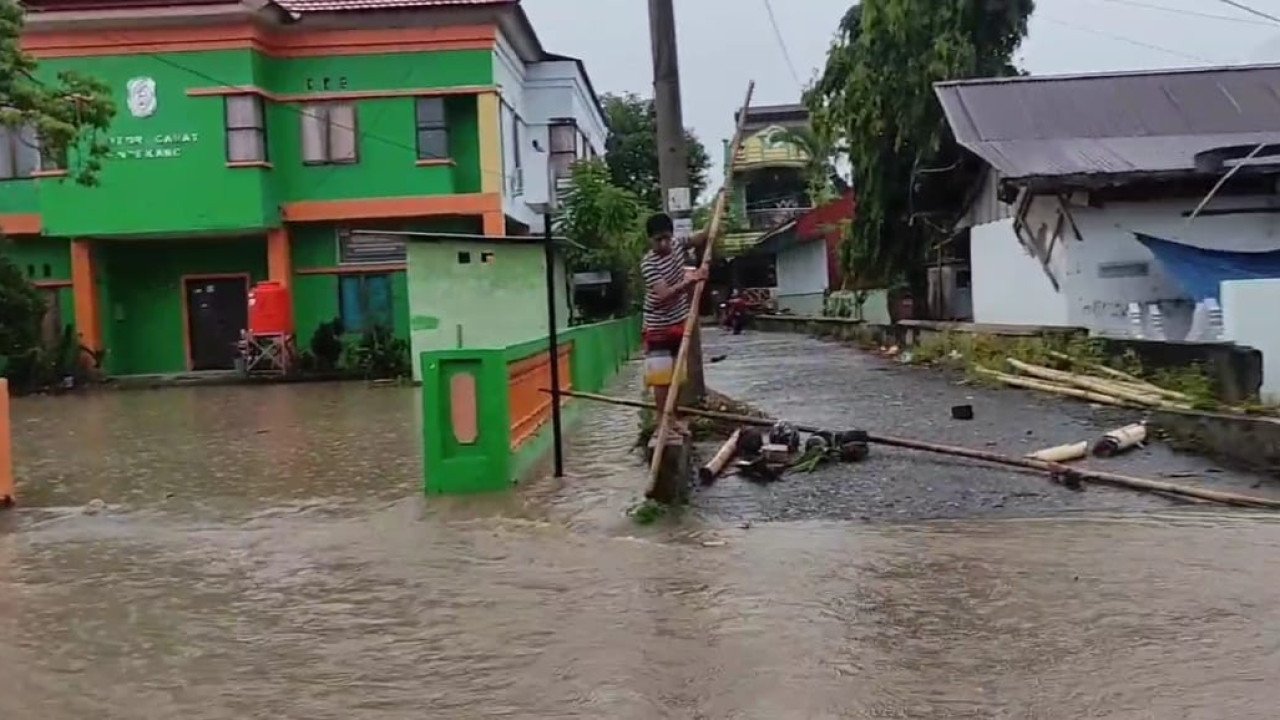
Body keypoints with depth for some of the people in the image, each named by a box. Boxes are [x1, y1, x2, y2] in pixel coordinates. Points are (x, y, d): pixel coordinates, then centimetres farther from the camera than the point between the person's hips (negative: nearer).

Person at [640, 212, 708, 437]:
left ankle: (675, 417, 23)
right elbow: (664, 295, -32)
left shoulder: (678, 244, -3)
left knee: (678, 375, 13)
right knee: (661, 378, -3)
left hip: (681, 322, 7)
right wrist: (689, 281, -44)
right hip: (659, 327, -6)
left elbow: (698, 239, 18)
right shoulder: (648, 264, -22)